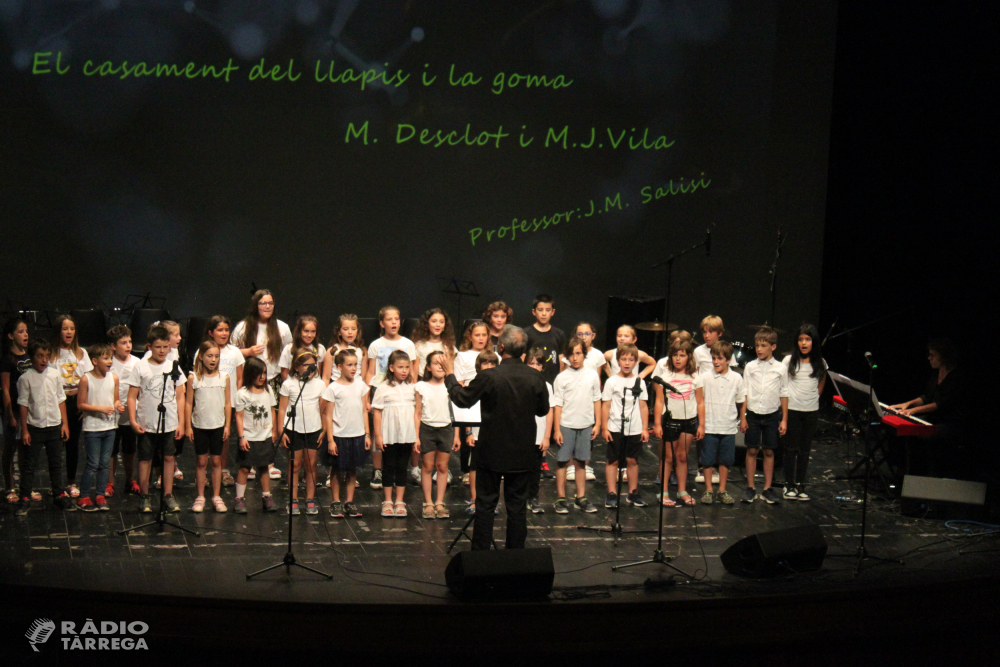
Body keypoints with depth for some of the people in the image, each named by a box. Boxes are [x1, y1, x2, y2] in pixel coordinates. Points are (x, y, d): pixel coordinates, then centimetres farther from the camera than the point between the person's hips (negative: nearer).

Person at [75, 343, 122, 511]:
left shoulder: (114, 378, 4)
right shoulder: (86, 379, -10)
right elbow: (80, 405, -9)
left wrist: (118, 405, -8)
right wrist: (100, 409, -18)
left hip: (109, 427, 5)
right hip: (92, 427, -5)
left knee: (105, 463, 9)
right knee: (93, 464, -4)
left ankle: (100, 496, 18)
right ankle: (83, 497, 7)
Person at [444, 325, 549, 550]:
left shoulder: (488, 377, -18)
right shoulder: (535, 379, -9)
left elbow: (462, 399, -5)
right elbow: (543, 410, 5)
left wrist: (450, 376, 11)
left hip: (492, 453, -2)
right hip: (523, 454, 2)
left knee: (485, 504, 9)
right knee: (517, 506, 11)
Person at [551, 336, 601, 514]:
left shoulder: (592, 375, 3)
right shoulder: (562, 377, -3)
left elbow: (596, 400, 9)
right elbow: (557, 404, -3)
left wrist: (597, 423, 6)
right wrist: (556, 429, -6)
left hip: (585, 425, 2)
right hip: (566, 425, -2)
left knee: (581, 462, 10)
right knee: (562, 462, 1)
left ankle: (581, 497, 18)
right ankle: (561, 498, 9)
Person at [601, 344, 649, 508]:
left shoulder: (639, 382, 6)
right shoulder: (612, 381, -1)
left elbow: (643, 406, 9)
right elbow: (605, 405, -1)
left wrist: (645, 428, 6)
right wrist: (604, 428, -5)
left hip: (635, 430, 2)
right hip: (615, 429, -2)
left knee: (632, 460, 8)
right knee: (613, 461, 2)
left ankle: (633, 493, 18)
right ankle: (612, 494, 7)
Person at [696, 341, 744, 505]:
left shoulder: (737, 378, 0)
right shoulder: (705, 378, -4)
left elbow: (740, 402, 8)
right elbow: (700, 402, -2)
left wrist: (741, 421, 6)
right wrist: (701, 425, -5)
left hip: (728, 427, 1)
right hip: (709, 427, -1)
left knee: (725, 460, 9)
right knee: (708, 460, 4)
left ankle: (722, 490, 20)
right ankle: (708, 490, 16)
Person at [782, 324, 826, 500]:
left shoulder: (820, 362, 2)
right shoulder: (789, 360, -3)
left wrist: (816, 395, 10)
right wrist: (784, 399, -6)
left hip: (811, 410, 2)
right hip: (792, 409, -2)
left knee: (804, 449, 8)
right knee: (790, 448, 1)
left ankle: (800, 484, 15)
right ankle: (789, 485, 8)